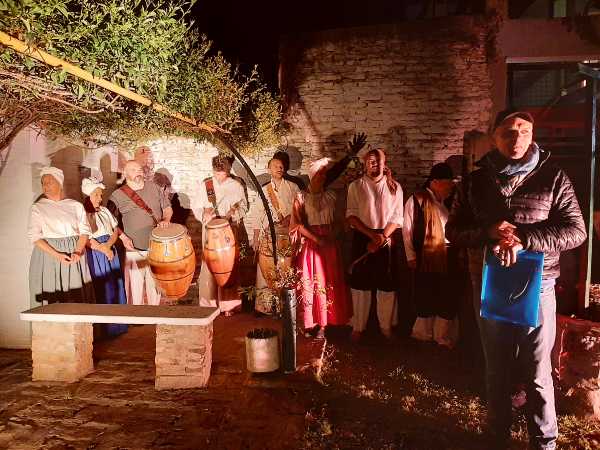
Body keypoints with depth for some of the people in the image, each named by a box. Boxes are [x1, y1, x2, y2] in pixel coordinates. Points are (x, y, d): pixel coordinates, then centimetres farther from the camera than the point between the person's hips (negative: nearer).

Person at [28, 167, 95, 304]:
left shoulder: (76, 206, 8)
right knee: (52, 298, -3)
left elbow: (84, 231, 4)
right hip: (49, 254, -1)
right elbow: (34, 236, -4)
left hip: (74, 254, 1)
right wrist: (57, 255, -15)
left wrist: (77, 252, -14)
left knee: (77, 298, -1)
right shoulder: (37, 208, 4)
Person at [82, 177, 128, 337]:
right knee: (100, 291, -4)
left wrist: (107, 245, -7)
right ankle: (104, 329, 4)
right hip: (94, 257, -5)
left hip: (110, 253, 5)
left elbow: (115, 231, 11)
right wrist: (101, 249, -13)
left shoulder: (104, 211, 13)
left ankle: (117, 325, 16)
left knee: (115, 287, 6)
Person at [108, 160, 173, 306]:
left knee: (155, 283, 15)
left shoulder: (154, 187, 6)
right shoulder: (118, 196, -3)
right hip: (134, 249, -3)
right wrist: (123, 237, -12)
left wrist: (166, 219, -7)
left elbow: (167, 207, 13)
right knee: (135, 284, -2)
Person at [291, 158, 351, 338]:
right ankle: (310, 323, 12)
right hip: (310, 243, -3)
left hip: (329, 243, 3)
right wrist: (317, 239, -15)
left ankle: (322, 323, 11)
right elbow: (298, 224, -8)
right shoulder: (302, 197, -1)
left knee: (328, 282, 2)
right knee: (309, 282, 1)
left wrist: (331, 237, -4)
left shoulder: (330, 196, 9)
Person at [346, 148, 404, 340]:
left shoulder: (394, 187, 5)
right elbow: (351, 215, -6)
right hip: (363, 238, -1)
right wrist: (373, 235, -15)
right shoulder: (355, 186, 1)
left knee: (387, 285, 7)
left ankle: (386, 325, 22)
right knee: (360, 283, 5)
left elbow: (397, 217, 0)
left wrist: (382, 237, -13)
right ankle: (358, 326, 19)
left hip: (389, 238, 1)